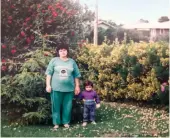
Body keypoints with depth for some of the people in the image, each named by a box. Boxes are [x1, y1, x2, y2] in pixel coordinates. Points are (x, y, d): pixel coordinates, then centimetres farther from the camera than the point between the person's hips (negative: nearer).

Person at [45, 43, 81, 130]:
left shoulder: (72, 62, 9)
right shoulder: (54, 61, 2)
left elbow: (76, 75, 12)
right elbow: (49, 73, 1)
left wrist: (77, 86, 9)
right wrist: (48, 85, -5)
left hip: (69, 88, 2)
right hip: (56, 88, -1)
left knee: (67, 106, 7)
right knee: (56, 106, 4)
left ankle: (66, 122, 21)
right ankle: (56, 123, 15)